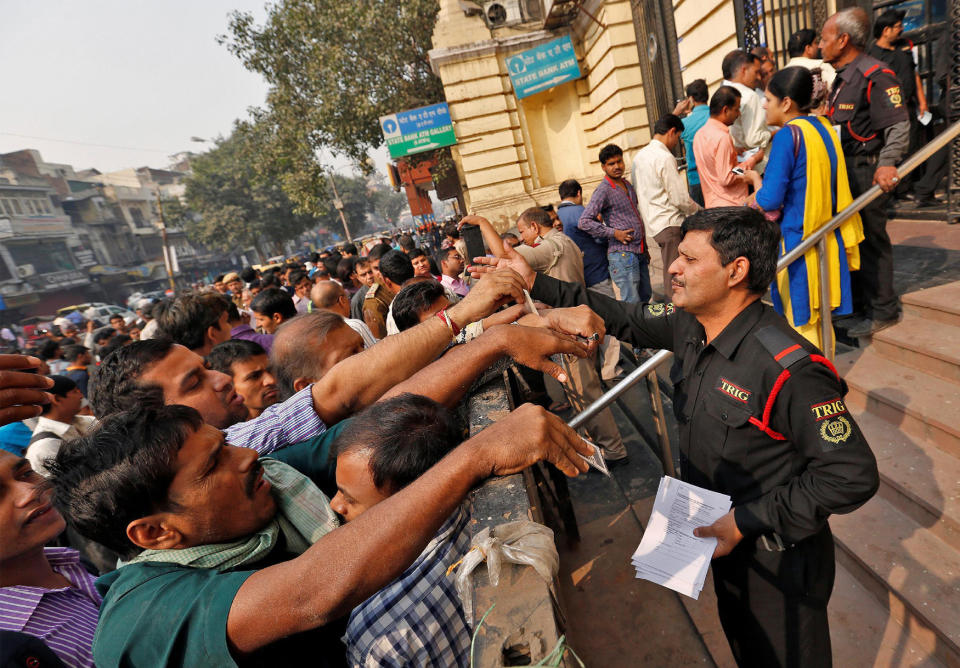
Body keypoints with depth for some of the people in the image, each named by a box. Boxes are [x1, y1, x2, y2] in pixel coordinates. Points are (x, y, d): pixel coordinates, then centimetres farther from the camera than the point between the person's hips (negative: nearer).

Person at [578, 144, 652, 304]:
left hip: (639, 252, 8)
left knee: (645, 296, 14)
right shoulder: (603, 190, -10)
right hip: (622, 254, -8)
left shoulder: (627, 185, 16)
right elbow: (584, 222, -19)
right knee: (633, 303, -10)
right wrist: (614, 233, -17)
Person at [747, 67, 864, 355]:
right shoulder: (823, 126, 8)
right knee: (820, 318, 19)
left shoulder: (788, 135, -15)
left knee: (801, 322, 4)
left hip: (797, 241, -8)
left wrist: (756, 179, 1)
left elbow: (769, 201, -19)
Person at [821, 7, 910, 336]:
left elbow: (898, 126, -22)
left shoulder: (875, 75, -15)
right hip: (845, 170, 9)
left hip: (866, 171, -9)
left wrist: (888, 163, -35)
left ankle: (883, 311, 10)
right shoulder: (842, 77, 14)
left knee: (871, 240, -2)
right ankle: (856, 300, 29)